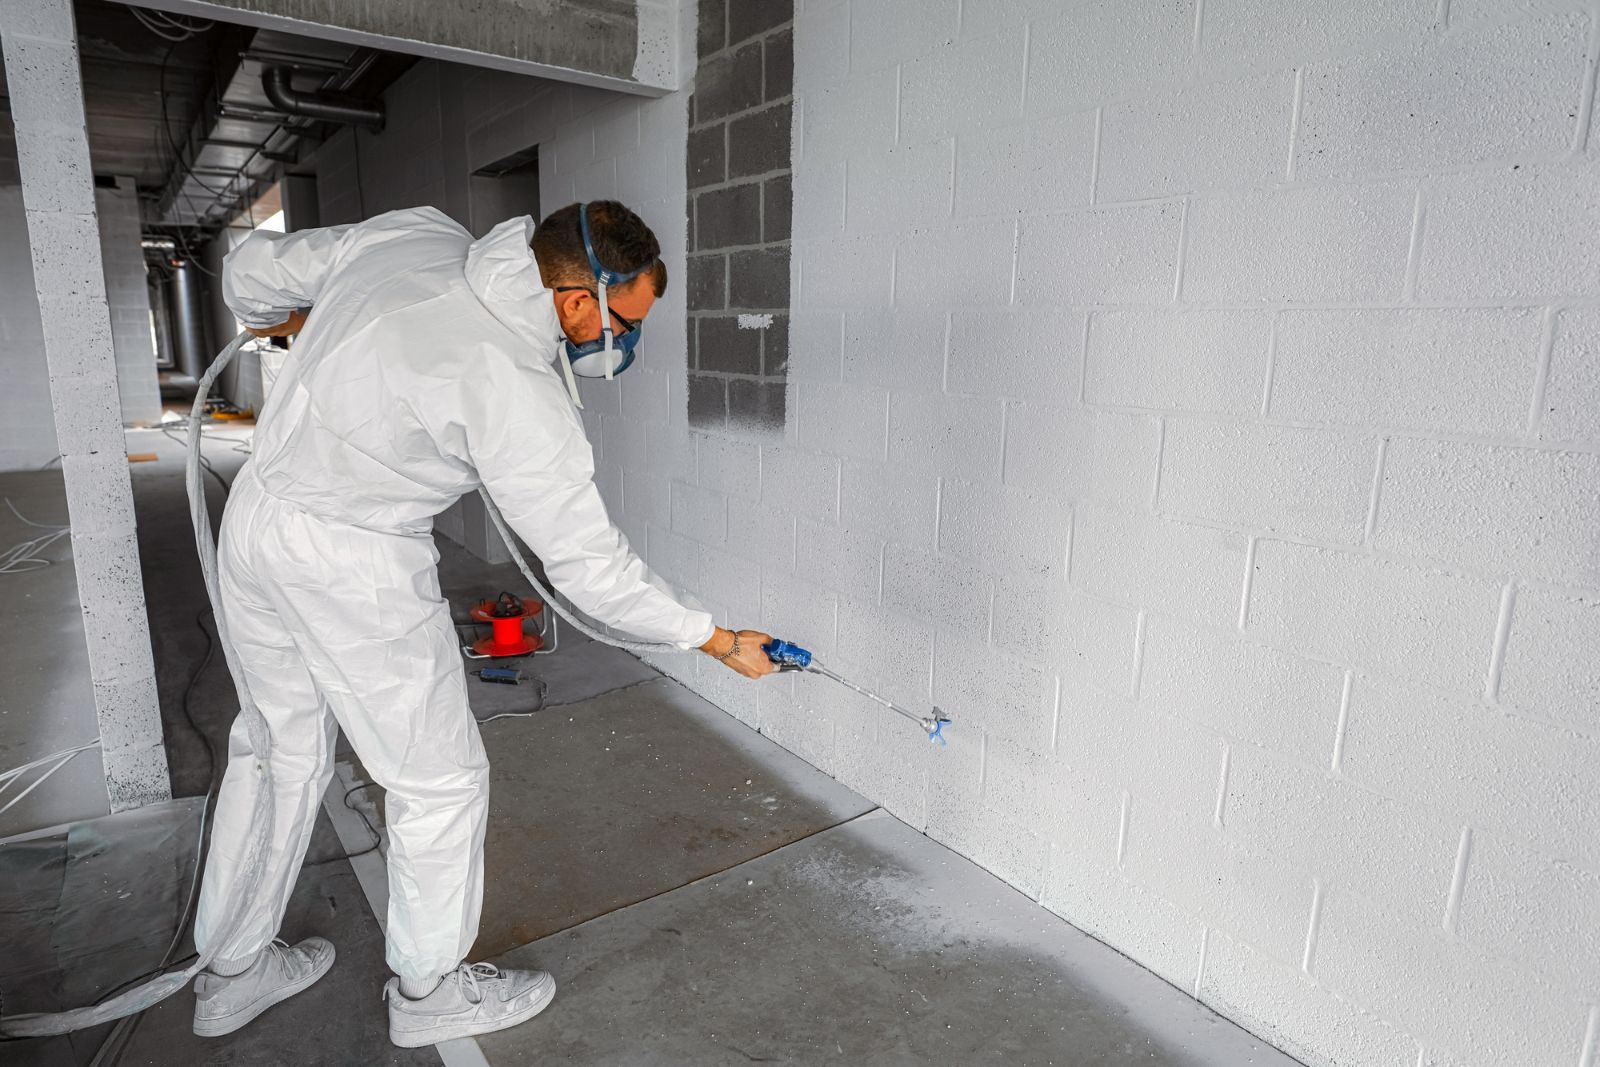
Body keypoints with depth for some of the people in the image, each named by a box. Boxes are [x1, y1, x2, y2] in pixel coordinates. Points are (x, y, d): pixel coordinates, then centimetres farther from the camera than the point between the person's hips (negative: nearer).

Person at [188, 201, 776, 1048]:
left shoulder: (410, 234, -3)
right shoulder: (518, 395, -23)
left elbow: (252, 269, 10)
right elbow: (589, 566, -19)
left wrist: (288, 321, 33)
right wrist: (719, 641, -9)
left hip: (255, 516, 9)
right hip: (353, 566, -9)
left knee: (279, 749, 23)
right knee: (438, 779, 9)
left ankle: (233, 973, 41)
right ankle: (428, 991, 29)